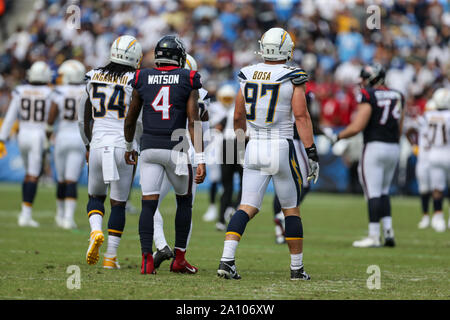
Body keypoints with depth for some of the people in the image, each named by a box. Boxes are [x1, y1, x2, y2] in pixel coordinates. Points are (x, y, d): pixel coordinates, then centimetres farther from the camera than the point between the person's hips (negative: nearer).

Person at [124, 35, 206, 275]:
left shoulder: (143, 79, 5)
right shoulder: (187, 80, -2)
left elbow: (130, 120, 15)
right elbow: (193, 122, -7)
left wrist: (129, 147, 31)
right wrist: (200, 160, -7)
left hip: (149, 148, 2)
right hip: (176, 149, -2)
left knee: (148, 205, 2)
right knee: (184, 201, 16)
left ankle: (147, 258, -12)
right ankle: (179, 259, 17)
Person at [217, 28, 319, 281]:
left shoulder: (248, 76, 6)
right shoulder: (293, 78, -8)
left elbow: (239, 117, 13)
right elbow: (301, 117, -12)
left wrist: (242, 144, 30)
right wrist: (312, 153, -10)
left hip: (254, 148, 3)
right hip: (282, 148, -3)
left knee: (248, 208, 3)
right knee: (291, 210, 10)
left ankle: (227, 259, -13)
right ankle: (297, 268, 16)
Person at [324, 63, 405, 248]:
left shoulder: (368, 96, -10)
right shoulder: (397, 97, 10)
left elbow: (357, 127, -14)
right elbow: (399, 130, 13)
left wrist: (337, 137, 0)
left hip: (374, 147, -7)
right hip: (393, 148, 7)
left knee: (373, 193, -3)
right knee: (383, 192, 17)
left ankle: (374, 236, -3)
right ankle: (388, 231, 7)